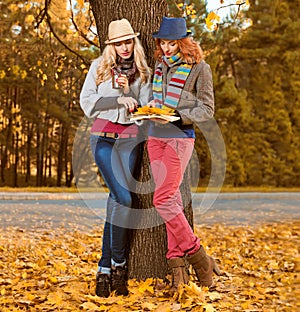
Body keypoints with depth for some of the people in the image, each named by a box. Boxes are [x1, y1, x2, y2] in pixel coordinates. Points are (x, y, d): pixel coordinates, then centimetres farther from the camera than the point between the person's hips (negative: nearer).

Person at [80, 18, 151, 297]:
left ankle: (105, 269, 4)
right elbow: (86, 101, -2)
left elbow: (145, 109, 8)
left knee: (116, 201, -2)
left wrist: (129, 90, -9)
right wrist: (118, 99, -13)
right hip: (103, 136, -2)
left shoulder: (143, 73, 11)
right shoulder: (99, 67, 6)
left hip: (130, 139, 2)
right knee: (124, 198, -16)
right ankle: (118, 264, -2)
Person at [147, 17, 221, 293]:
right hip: (155, 137, 6)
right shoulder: (161, 64, 12)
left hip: (180, 138, -6)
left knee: (162, 200, -12)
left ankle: (197, 256, 1)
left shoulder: (199, 68, -6)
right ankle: (177, 266, 8)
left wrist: (178, 115, -18)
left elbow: (207, 109, -5)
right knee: (172, 199, 5)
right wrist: (150, 107, 5)